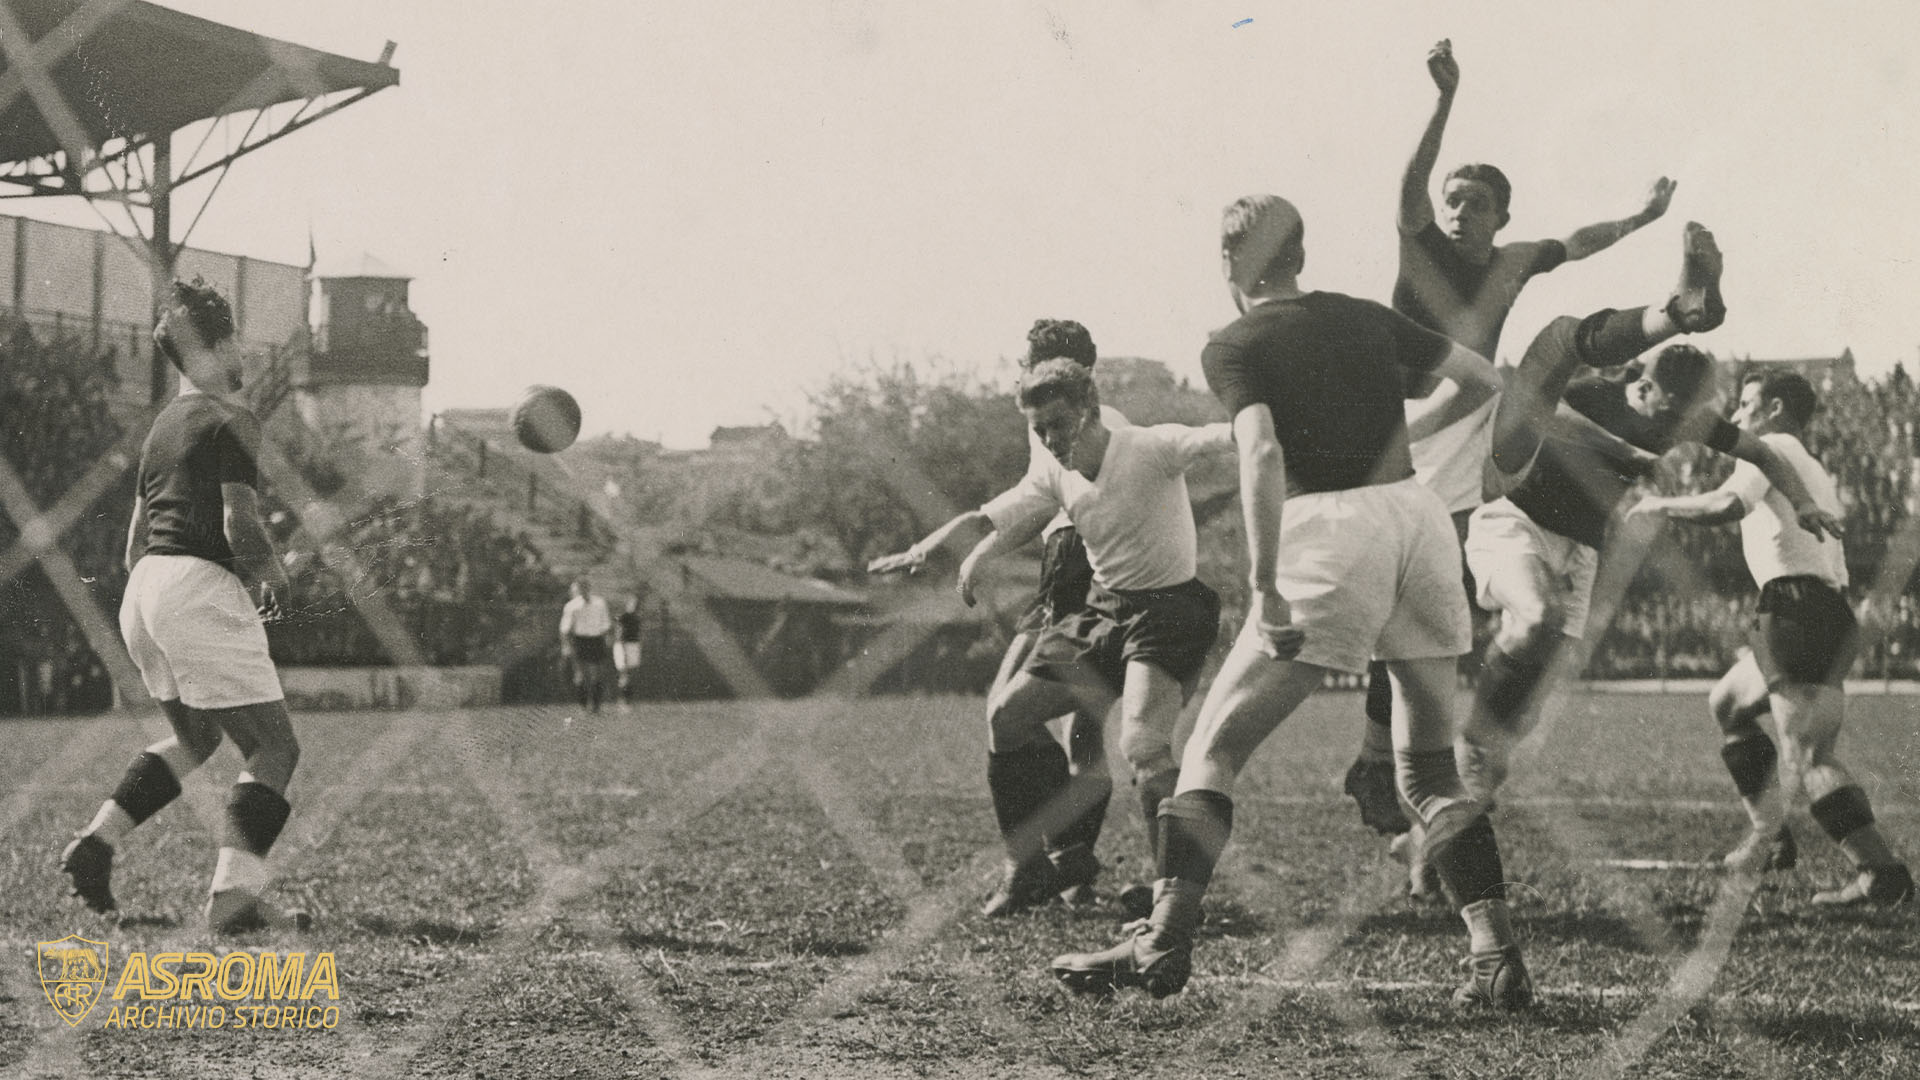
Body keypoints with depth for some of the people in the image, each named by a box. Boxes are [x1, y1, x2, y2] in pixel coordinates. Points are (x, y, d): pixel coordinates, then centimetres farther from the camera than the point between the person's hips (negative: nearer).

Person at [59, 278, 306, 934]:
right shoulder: (229, 420, -6)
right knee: (275, 748, -5)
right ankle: (233, 894, -19)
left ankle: (97, 840, 15)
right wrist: (271, 576, 3)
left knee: (196, 738, 28)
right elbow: (241, 524, -15)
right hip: (201, 589, -9)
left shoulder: (164, 425, 20)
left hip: (144, 587, 9)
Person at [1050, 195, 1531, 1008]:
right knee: (1429, 771, 14)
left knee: (1213, 749, 3)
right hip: (1420, 514, 5)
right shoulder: (1364, 318, 18)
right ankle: (1497, 956, 3)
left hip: (1330, 528, -5)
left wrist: (1264, 590, -20)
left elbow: (1262, 453, -14)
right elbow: (1487, 378, 22)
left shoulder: (1233, 348, 3)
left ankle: (1164, 942, -5)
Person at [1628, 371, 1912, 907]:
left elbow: (1727, 505, -18)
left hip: (1798, 613, -10)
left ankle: (1883, 873, -21)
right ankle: (1770, 835, 17)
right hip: (1829, 607, 10)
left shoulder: (1770, 448, -1)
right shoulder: (1811, 469, 29)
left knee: (1808, 756, -13)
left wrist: (1662, 504, -7)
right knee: (1727, 704, 22)